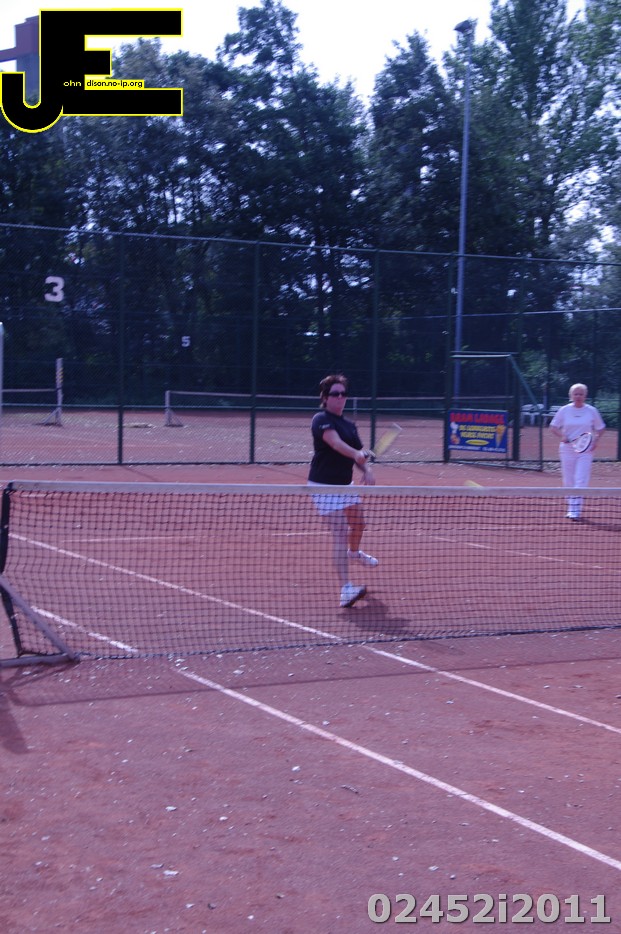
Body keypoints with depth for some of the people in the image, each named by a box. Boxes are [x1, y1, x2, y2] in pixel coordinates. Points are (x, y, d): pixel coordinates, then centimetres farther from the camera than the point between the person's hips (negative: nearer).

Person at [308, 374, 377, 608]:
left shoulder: (349, 425, 10)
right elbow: (335, 442, -33)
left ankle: (354, 552, 61)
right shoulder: (321, 420, -15)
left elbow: (359, 453, 9)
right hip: (325, 485, -8)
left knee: (358, 523, 26)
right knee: (340, 533, -17)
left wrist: (367, 470, -13)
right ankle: (345, 589, -22)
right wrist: (356, 454, -51)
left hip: (345, 483, 8)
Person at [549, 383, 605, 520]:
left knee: (581, 481, -12)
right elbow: (553, 427, 7)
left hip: (586, 450, -1)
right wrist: (561, 436, -12)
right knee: (568, 481, 6)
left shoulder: (592, 411, 2)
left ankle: (575, 511, -13)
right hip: (567, 449, 2)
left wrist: (595, 440, -6)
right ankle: (571, 508, 21)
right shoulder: (564, 410, 2)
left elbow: (600, 428, 11)